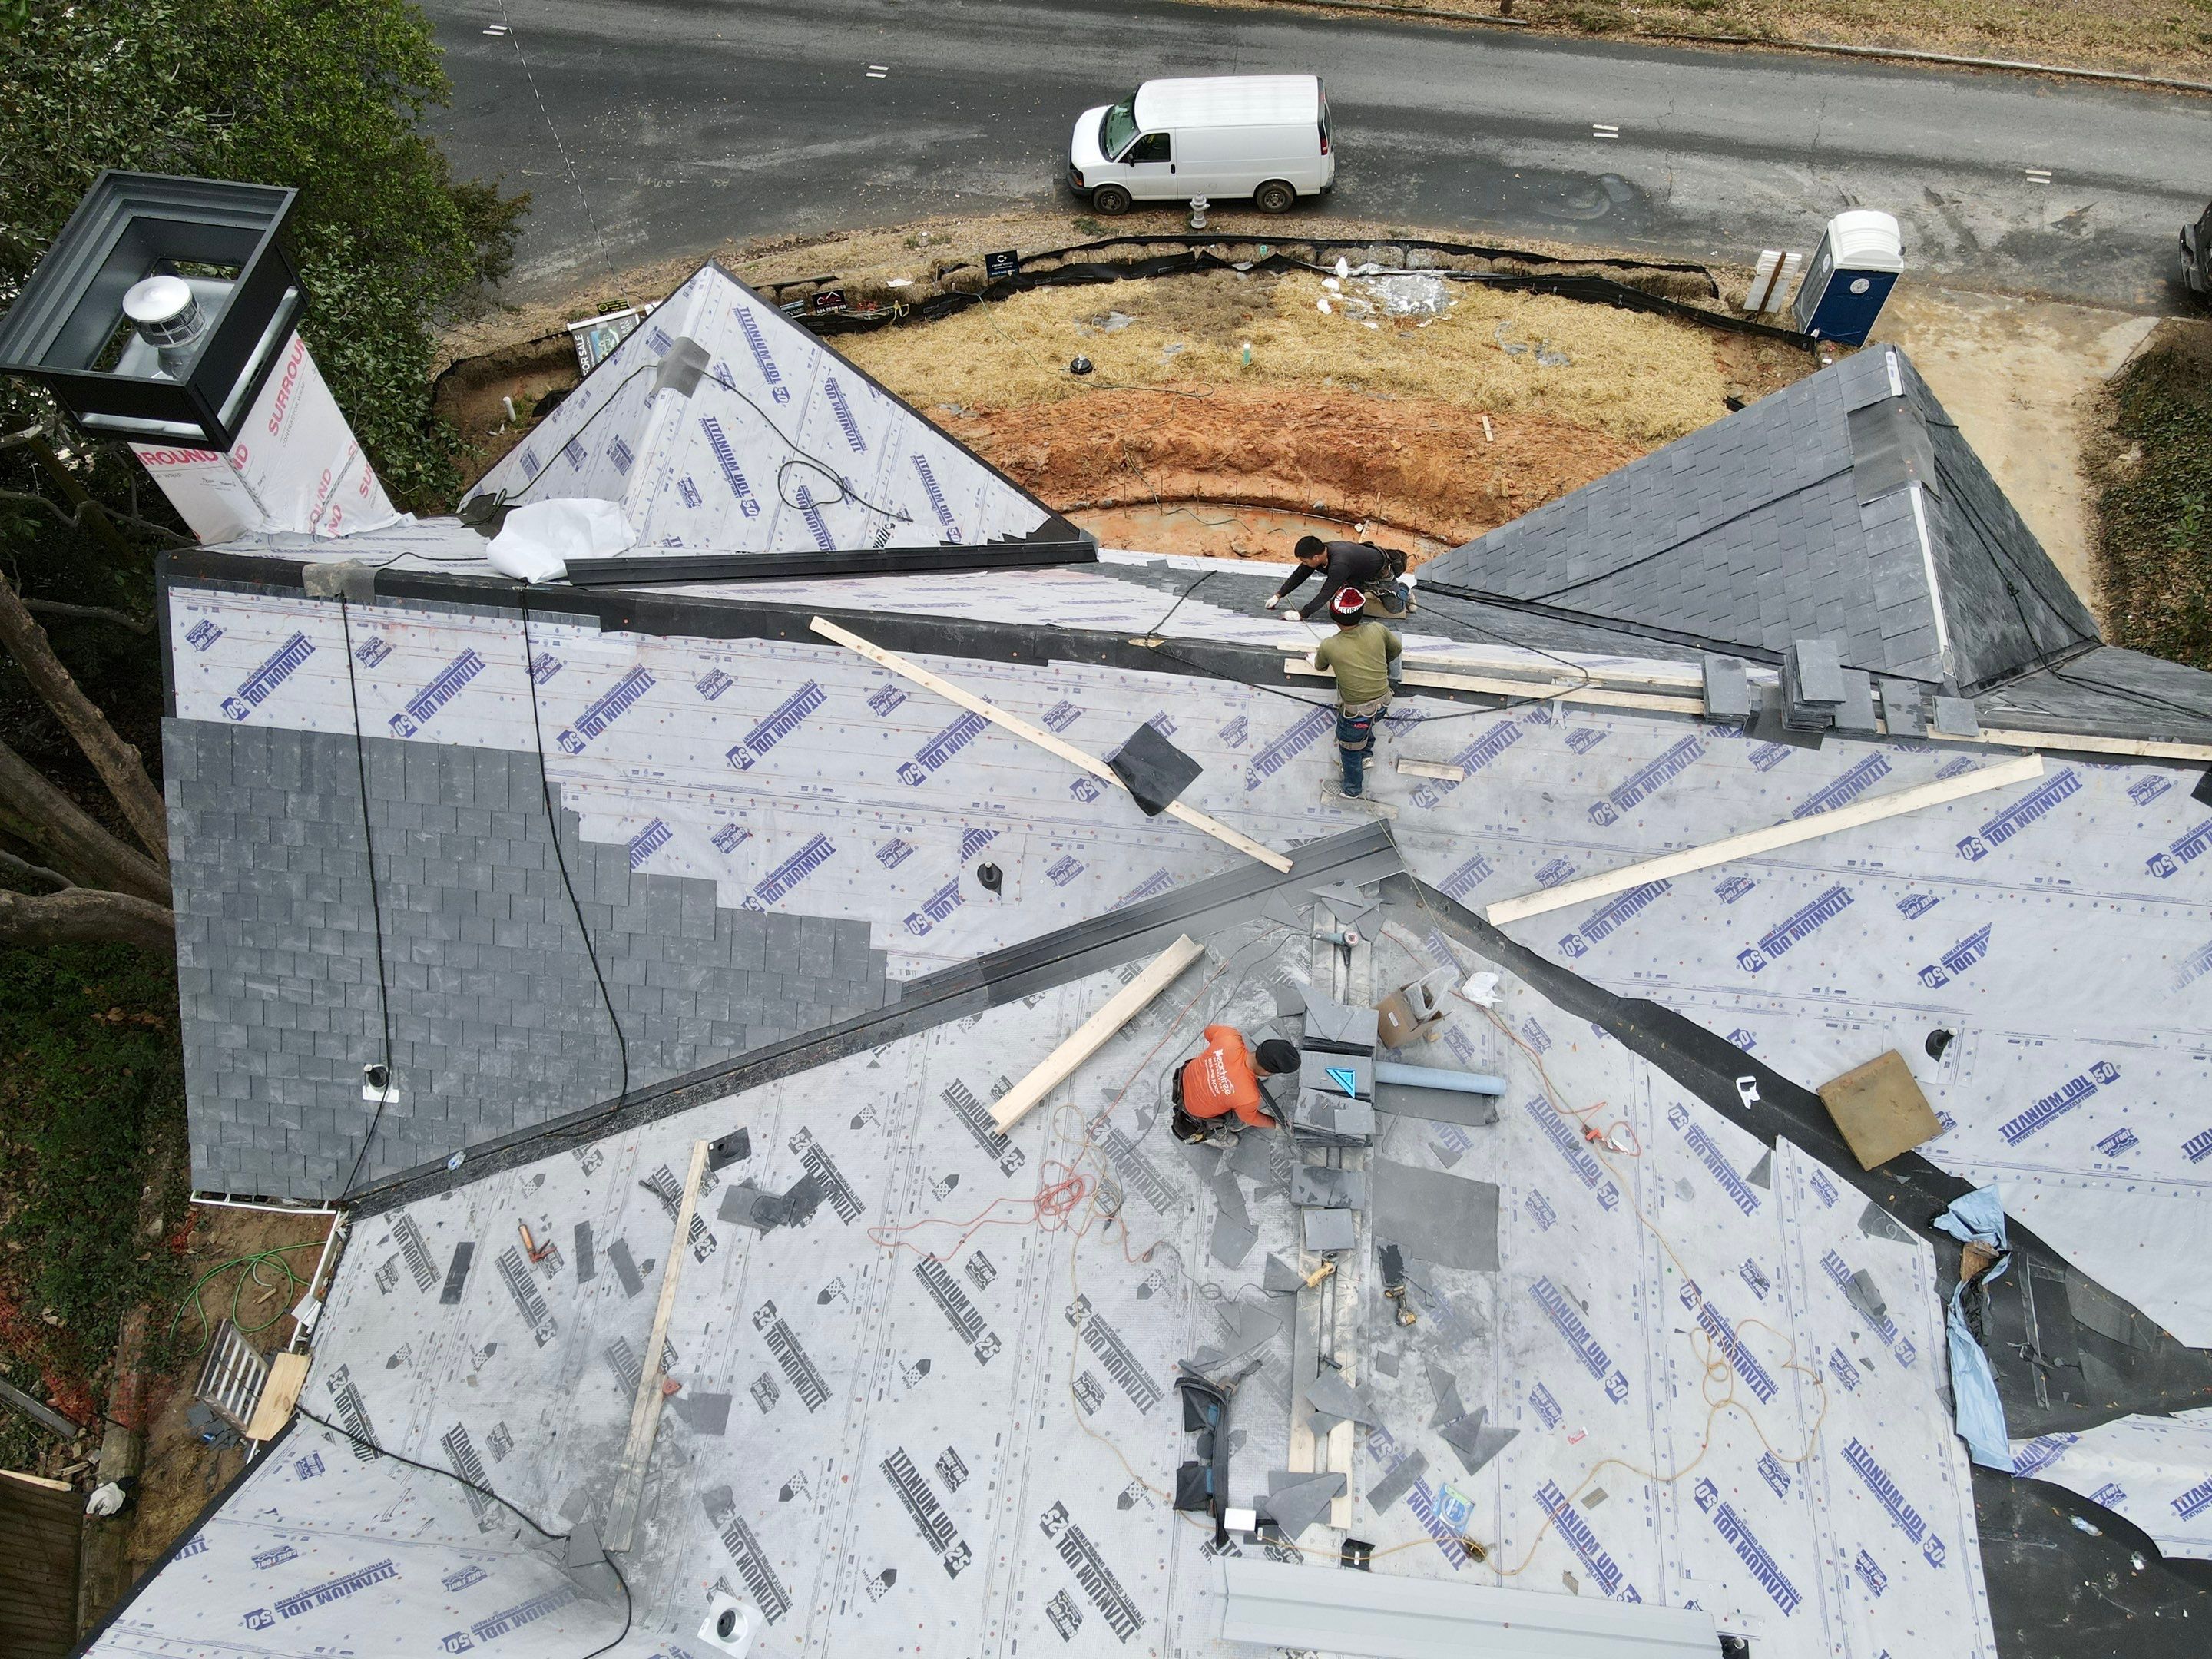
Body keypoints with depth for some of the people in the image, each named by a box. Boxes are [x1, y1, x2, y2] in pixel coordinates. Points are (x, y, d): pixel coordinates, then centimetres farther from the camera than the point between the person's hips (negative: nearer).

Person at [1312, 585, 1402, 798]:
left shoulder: (1329, 646, -17)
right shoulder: (1377, 630, -12)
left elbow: (1320, 666, 7)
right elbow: (1397, 648, 10)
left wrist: (1316, 655, 31)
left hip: (1355, 711, -3)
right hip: (1382, 703, 3)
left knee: (1350, 750, 22)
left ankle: (1352, 790, 40)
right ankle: (1366, 754, 51)